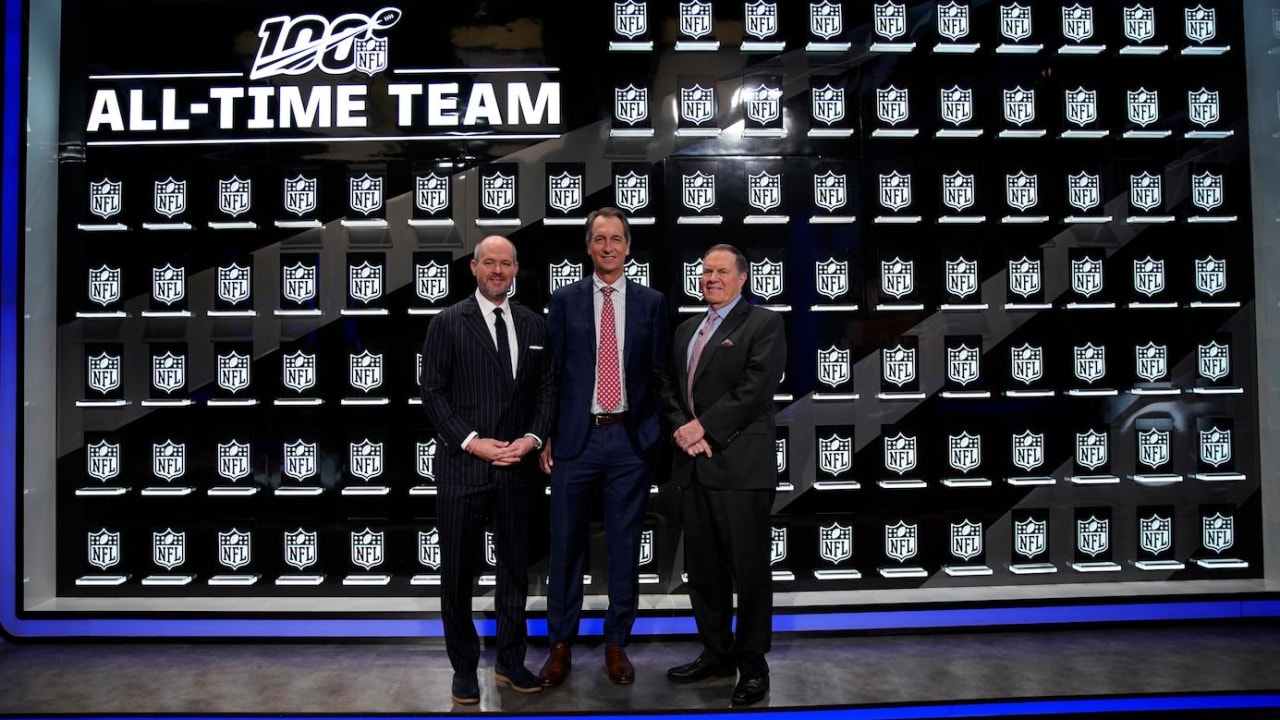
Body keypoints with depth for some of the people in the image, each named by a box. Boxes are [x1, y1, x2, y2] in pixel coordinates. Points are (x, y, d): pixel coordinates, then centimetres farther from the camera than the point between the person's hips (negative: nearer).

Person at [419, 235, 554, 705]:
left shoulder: (533, 325, 10)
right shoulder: (447, 323, -1)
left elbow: (546, 389, 9)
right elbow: (432, 393, -5)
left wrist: (533, 437, -6)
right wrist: (472, 441, -13)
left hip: (517, 467, 3)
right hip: (462, 466, -3)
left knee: (515, 567, 12)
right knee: (458, 572, 6)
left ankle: (510, 662, 28)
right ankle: (464, 667, 23)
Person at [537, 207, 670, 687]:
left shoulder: (651, 302, 5)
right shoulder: (564, 300, 4)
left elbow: (659, 374, 6)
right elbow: (550, 372, 4)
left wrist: (657, 433, -1)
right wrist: (546, 437, 0)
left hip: (631, 439, 1)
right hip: (575, 437, 0)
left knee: (625, 548, 9)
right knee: (566, 545, 6)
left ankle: (616, 644, 24)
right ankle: (561, 645, 22)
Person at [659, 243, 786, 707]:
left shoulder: (763, 324, -2)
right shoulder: (686, 330, 19)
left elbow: (756, 387, -13)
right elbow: (669, 386, 14)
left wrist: (705, 426, -14)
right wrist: (682, 428, -5)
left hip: (740, 466, -6)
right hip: (693, 467, 7)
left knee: (750, 571, 2)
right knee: (702, 570, 13)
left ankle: (752, 665, 17)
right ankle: (716, 655, 28)